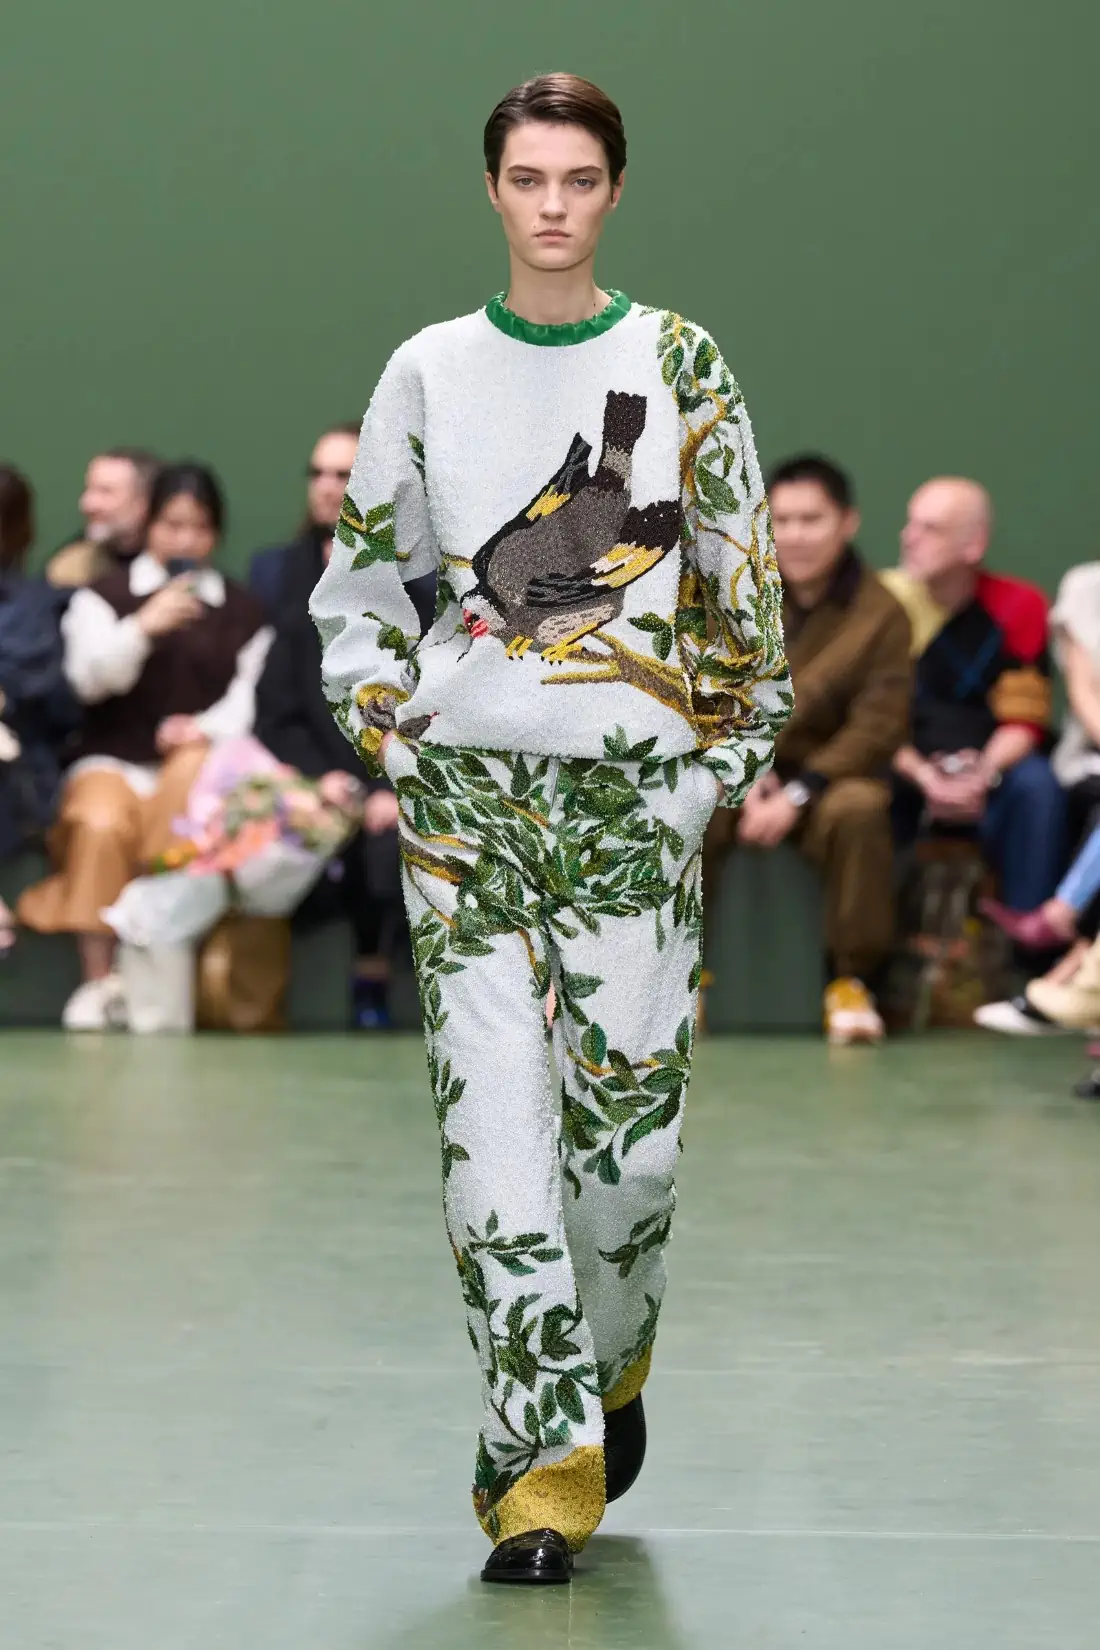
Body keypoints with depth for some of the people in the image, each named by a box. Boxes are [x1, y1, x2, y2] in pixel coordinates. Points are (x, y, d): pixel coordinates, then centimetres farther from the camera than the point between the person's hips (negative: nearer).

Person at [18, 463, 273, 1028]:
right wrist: (143, 627, -17)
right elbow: (90, 675, -1)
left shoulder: (243, 612, 17)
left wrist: (207, 729, -17)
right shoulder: (104, 597, 15)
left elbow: (250, 696, 4)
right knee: (101, 824, -35)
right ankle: (98, 979, -32)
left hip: (201, 767, 1)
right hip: (114, 763, -1)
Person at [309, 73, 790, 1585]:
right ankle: (545, 1457, -3)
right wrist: (384, 727, 6)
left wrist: (727, 755, 2)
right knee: (492, 1116, -7)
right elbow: (359, 572, 17)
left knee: (630, 1121, -2)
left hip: (633, 789, -1)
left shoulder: (681, 365, 4)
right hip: (464, 786, 1)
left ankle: (612, 1360, 27)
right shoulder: (430, 370, 8)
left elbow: (744, 579, 8)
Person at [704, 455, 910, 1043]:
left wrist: (797, 794, -21)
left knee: (859, 810, -35)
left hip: (828, 773, -2)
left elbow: (877, 727, -12)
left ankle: (851, 978, -19)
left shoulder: (880, 614, -7)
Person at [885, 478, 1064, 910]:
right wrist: (922, 776, -24)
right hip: (902, 767, -1)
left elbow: (1023, 722, -5)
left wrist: (986, 773, -25)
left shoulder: (1018, 606, -4)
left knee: (1036, 786, -30)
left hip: (986, 767, 1)